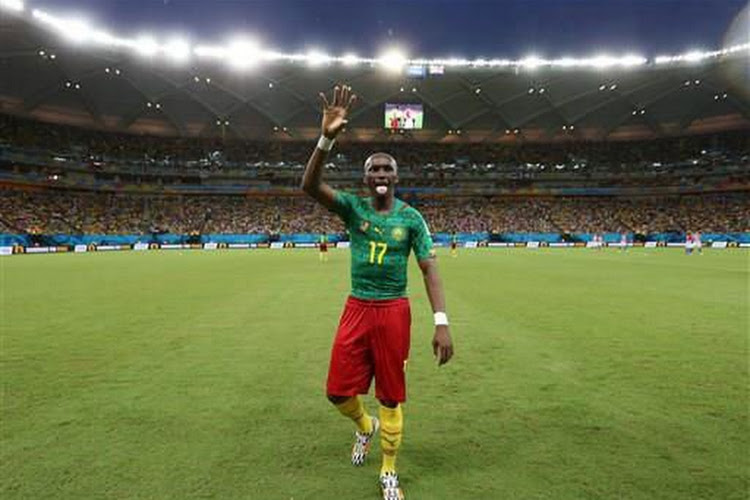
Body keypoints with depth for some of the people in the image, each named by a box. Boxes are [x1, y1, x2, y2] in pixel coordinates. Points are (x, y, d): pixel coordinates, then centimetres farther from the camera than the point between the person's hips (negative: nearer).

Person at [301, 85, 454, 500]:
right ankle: (365, 426, 41)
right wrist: (326, 138, -33)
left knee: (391, 397, 8)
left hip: (394, 312, -1)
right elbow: (309, 186, -18)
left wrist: (441, 322, -17)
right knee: (338, 391, 5)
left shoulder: (411, 217, -2)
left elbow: (429, 269, -6)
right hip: (356, 309, 2)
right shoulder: (353, 208, -1)